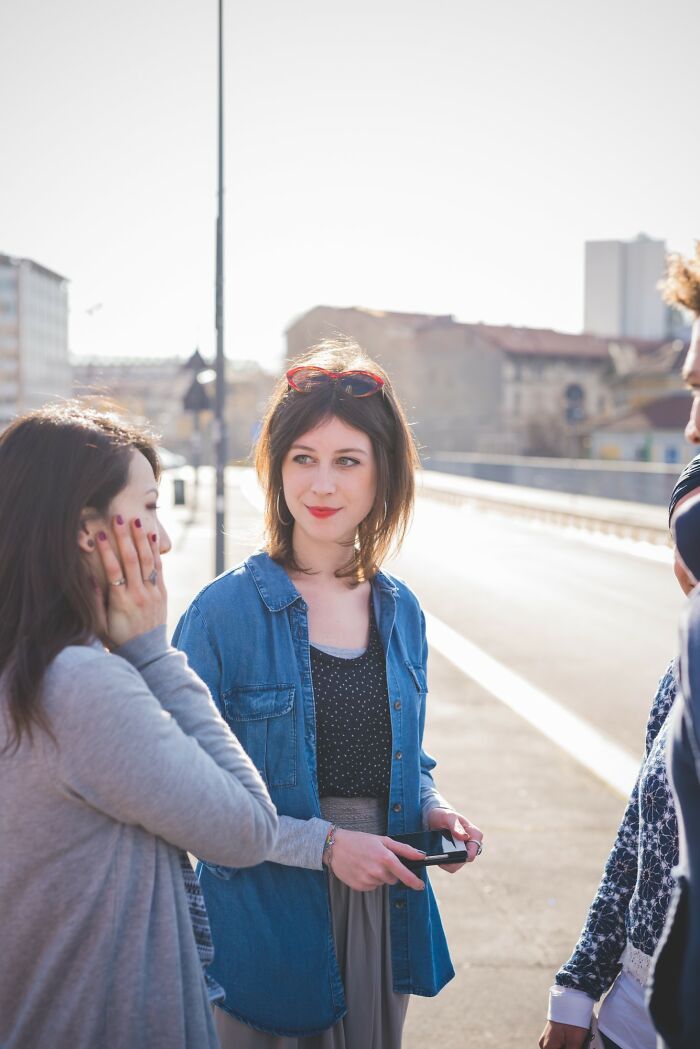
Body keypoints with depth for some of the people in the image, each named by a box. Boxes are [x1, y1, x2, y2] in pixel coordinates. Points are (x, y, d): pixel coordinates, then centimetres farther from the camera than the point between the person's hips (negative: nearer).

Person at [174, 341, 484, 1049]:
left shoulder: (401, 614, 4)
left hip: (385, 911, 5)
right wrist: (324, 843, -21)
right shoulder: (225, 612, -14)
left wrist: (432, 809, -4)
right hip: (266, 919, -4)